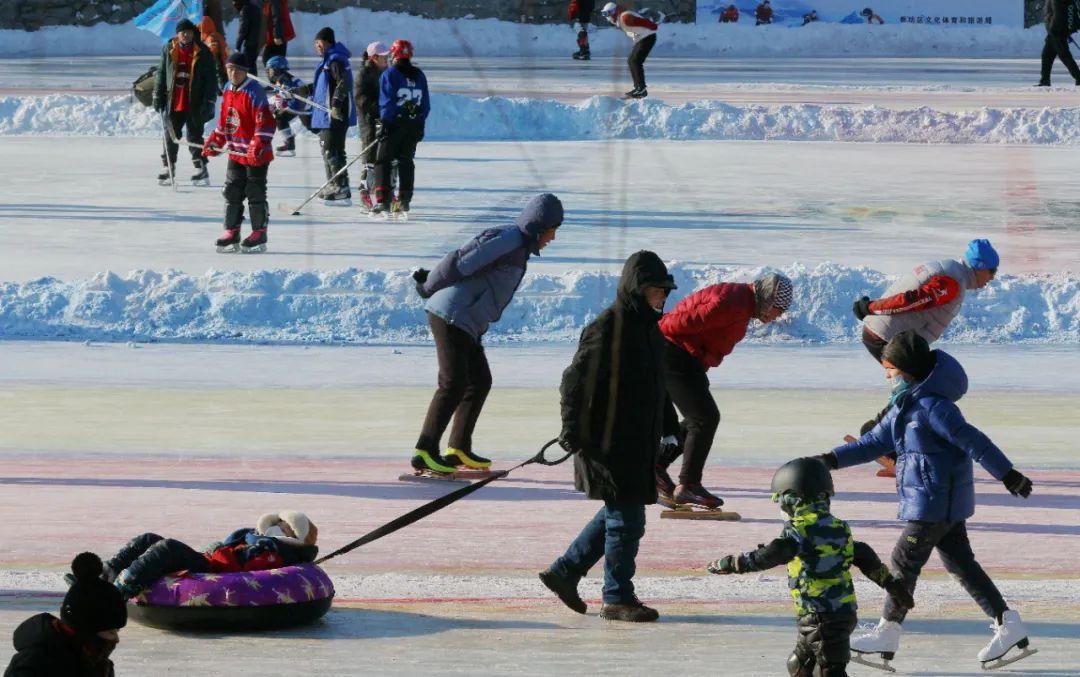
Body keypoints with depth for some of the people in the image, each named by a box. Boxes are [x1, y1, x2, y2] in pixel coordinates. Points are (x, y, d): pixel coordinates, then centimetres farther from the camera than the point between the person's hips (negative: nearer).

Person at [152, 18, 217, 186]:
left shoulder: (203, 52, -3)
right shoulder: (169, 50, 5)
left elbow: (210, 79, -3)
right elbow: (161, 74, 12)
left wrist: (208, 101, -8)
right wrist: (158, 96, 8)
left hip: (194, 104, -3)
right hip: (173, 102, 3)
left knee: (195, 136, 1)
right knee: (171, 136, 9)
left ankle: (201, 168, 9)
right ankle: (168, 167, 18)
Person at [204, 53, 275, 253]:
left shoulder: (254, 92, -16)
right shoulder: (228, 91, 9)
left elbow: (265, 122, -20)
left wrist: (258, 145, -29)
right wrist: (214, 143, 19)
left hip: (255, 155, -8)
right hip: (235, 154, 8)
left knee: (255, 195, -1)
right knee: (232, 193, 10)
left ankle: (259, 235, 8)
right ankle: (231, 233, 18)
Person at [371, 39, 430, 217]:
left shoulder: (389, 74, -7)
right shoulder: (419, 75, 9)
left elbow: (387, 102, -13)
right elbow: (426, 104, 10)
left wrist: (384, 122, -10)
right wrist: (420, 123, 14)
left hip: (394, 123, -5)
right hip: (414, 125, 5)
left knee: (383, 161, 0)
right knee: (406, 162, 15)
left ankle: (383, 201, -10)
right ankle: (404, 201, 16)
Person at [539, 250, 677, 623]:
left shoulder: (649, 328, 12)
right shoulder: (607, 327, -17)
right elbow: (576, 381, -18)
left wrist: (667, 429, 26)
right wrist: (573, 432, -20)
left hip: (638, 444, 9)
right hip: (609, 444, -9)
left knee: (618, 514, 17)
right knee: (626, 519, -3)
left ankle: (564, 572, 27)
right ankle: (617, 598, 9)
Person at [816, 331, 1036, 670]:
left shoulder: (933, 406, -21)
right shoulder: (906, 403, 10)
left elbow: (974, 441, -22)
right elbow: (876, 441, 15)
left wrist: (1007, 475, -21)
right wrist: (833, 459, 8)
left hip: (935, 502, -10)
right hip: (946, 501, 10)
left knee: (905, 561, -1)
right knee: (960, 562, 11)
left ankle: (887, 633, 10)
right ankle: (1008, 626, 12)